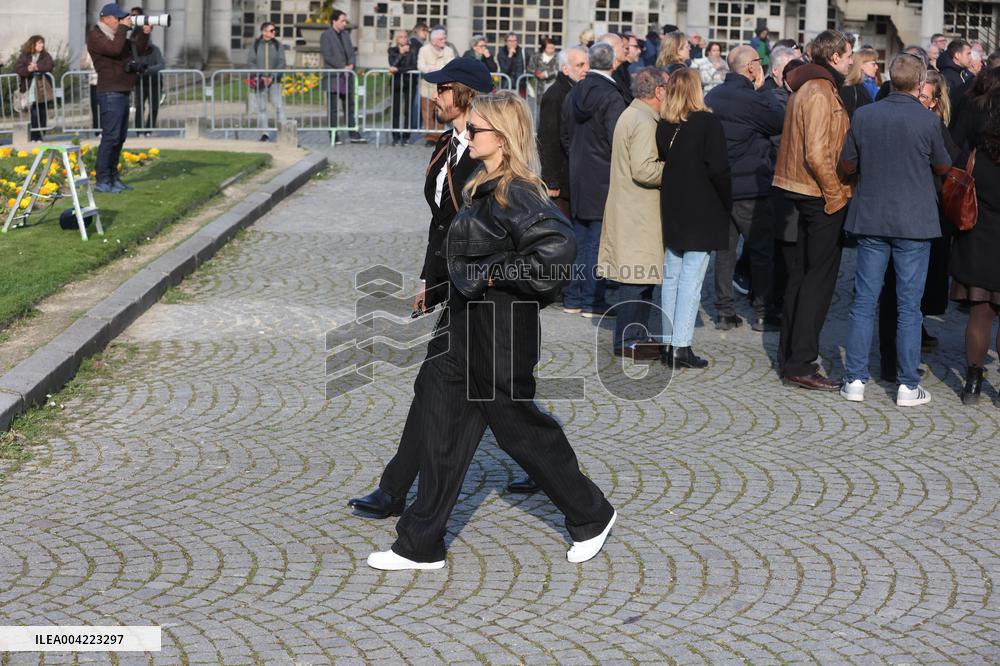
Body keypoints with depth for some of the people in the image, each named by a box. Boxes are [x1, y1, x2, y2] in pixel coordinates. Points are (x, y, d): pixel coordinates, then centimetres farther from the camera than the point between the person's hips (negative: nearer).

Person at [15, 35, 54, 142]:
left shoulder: (45, 55, 8)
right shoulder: (24, 56, 3)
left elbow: (49, 66, -7)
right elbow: (17, 68, -7)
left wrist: (37, 67, -20)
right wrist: (28, 70, -25)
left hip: (43, 88, 2)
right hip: (31, 88, -2)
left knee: (42, 112, 6)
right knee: (34, 113, -7)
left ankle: (41, 135, 14)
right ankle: (34, 136, -4)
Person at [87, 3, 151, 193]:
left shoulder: (116, 35, 19)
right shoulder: (95, 35, -8)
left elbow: (139, 50, 20)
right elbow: (114, 49, -24)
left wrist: (145, 34, 6)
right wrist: (123, 28, -15)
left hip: (123, 92, 10)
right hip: (110, 93, -9)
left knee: (120, 137, 11)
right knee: (110, 136, -12)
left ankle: (113, 177, 18)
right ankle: (102, 181, -9)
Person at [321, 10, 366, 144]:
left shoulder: (345, 35, 15)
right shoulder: (326, 36, -5)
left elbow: (352, 52, 14)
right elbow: (328, 56, -13)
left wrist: (351, 65, -7)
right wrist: (343, 67, -15)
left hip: (347, 75, 6)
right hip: (333, 77, -6)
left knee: (350, 107, 7)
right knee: (334, 109, -1)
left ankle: (354, 134, 9)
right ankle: (335, 136, 3)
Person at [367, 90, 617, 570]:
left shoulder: (512, 194, -21)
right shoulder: (488, 188, 8)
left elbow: (557, 243, -34)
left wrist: (498, 273, -25)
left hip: (499, 336, -10)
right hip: (465, 332, 10)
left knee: (520, 429, 6)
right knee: (439, 430, 9)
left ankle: (592, 516, 27)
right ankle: (420, 546, 17)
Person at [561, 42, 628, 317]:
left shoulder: (573, 94, 8)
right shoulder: (612, 97, -16)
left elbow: (565, 136, 15)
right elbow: (617, 141, -18)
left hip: (578, 178, 7)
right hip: (604, 180, -7)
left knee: (579, 239, 14)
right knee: (598, 240, -2)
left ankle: (573, 298, 18)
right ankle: (593, 302, 1)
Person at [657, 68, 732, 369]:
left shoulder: (663, 126, 3)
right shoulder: (707, 123, -11)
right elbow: (718, 169, -14)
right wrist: (727, 204, -3)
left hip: (671, 209, 6)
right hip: (702, 211, -5)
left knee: (671, 277, 12)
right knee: (692, 279, -4)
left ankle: (670, 342, 16)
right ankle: (682, 346, -7)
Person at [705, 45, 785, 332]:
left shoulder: (712, 96, 6)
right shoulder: (752, 99, -16)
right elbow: (782, 122, -6)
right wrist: (762, 89, 3)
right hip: (751, 187, -7)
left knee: (724, 248, 11)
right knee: (762, 250, 3)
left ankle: (724, 312, 12)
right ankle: (763, 314, 6)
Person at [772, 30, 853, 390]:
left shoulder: (804, 88, 14)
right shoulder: (820, 93, -17)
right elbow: (817, 154, -24)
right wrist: (836, 194, -16)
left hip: (806, 194, 10)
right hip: (822, 197, -10)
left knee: (801, 276, 15)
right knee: (819, 279, -6)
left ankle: (789, 357, 22)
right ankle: (800, 364, -4)